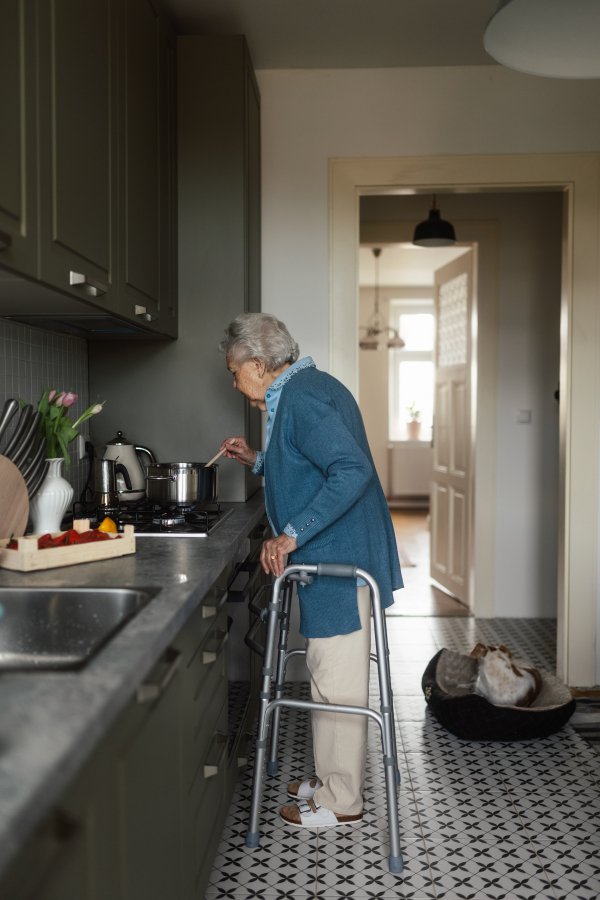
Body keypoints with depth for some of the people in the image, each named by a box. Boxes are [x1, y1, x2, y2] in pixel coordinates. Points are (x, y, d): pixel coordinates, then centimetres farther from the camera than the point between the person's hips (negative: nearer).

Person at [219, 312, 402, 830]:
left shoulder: (301, 398, -17)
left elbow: (351, 471, -29)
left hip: (339, 563, -11)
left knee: (336, 681, 1)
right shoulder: (312, 387, 16)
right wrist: (258, 460, 20)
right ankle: (334, 779, 34)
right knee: (332, 676, 19)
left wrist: (292, 535, -27)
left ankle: (341, 802, 16)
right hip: (342, 558, 11)